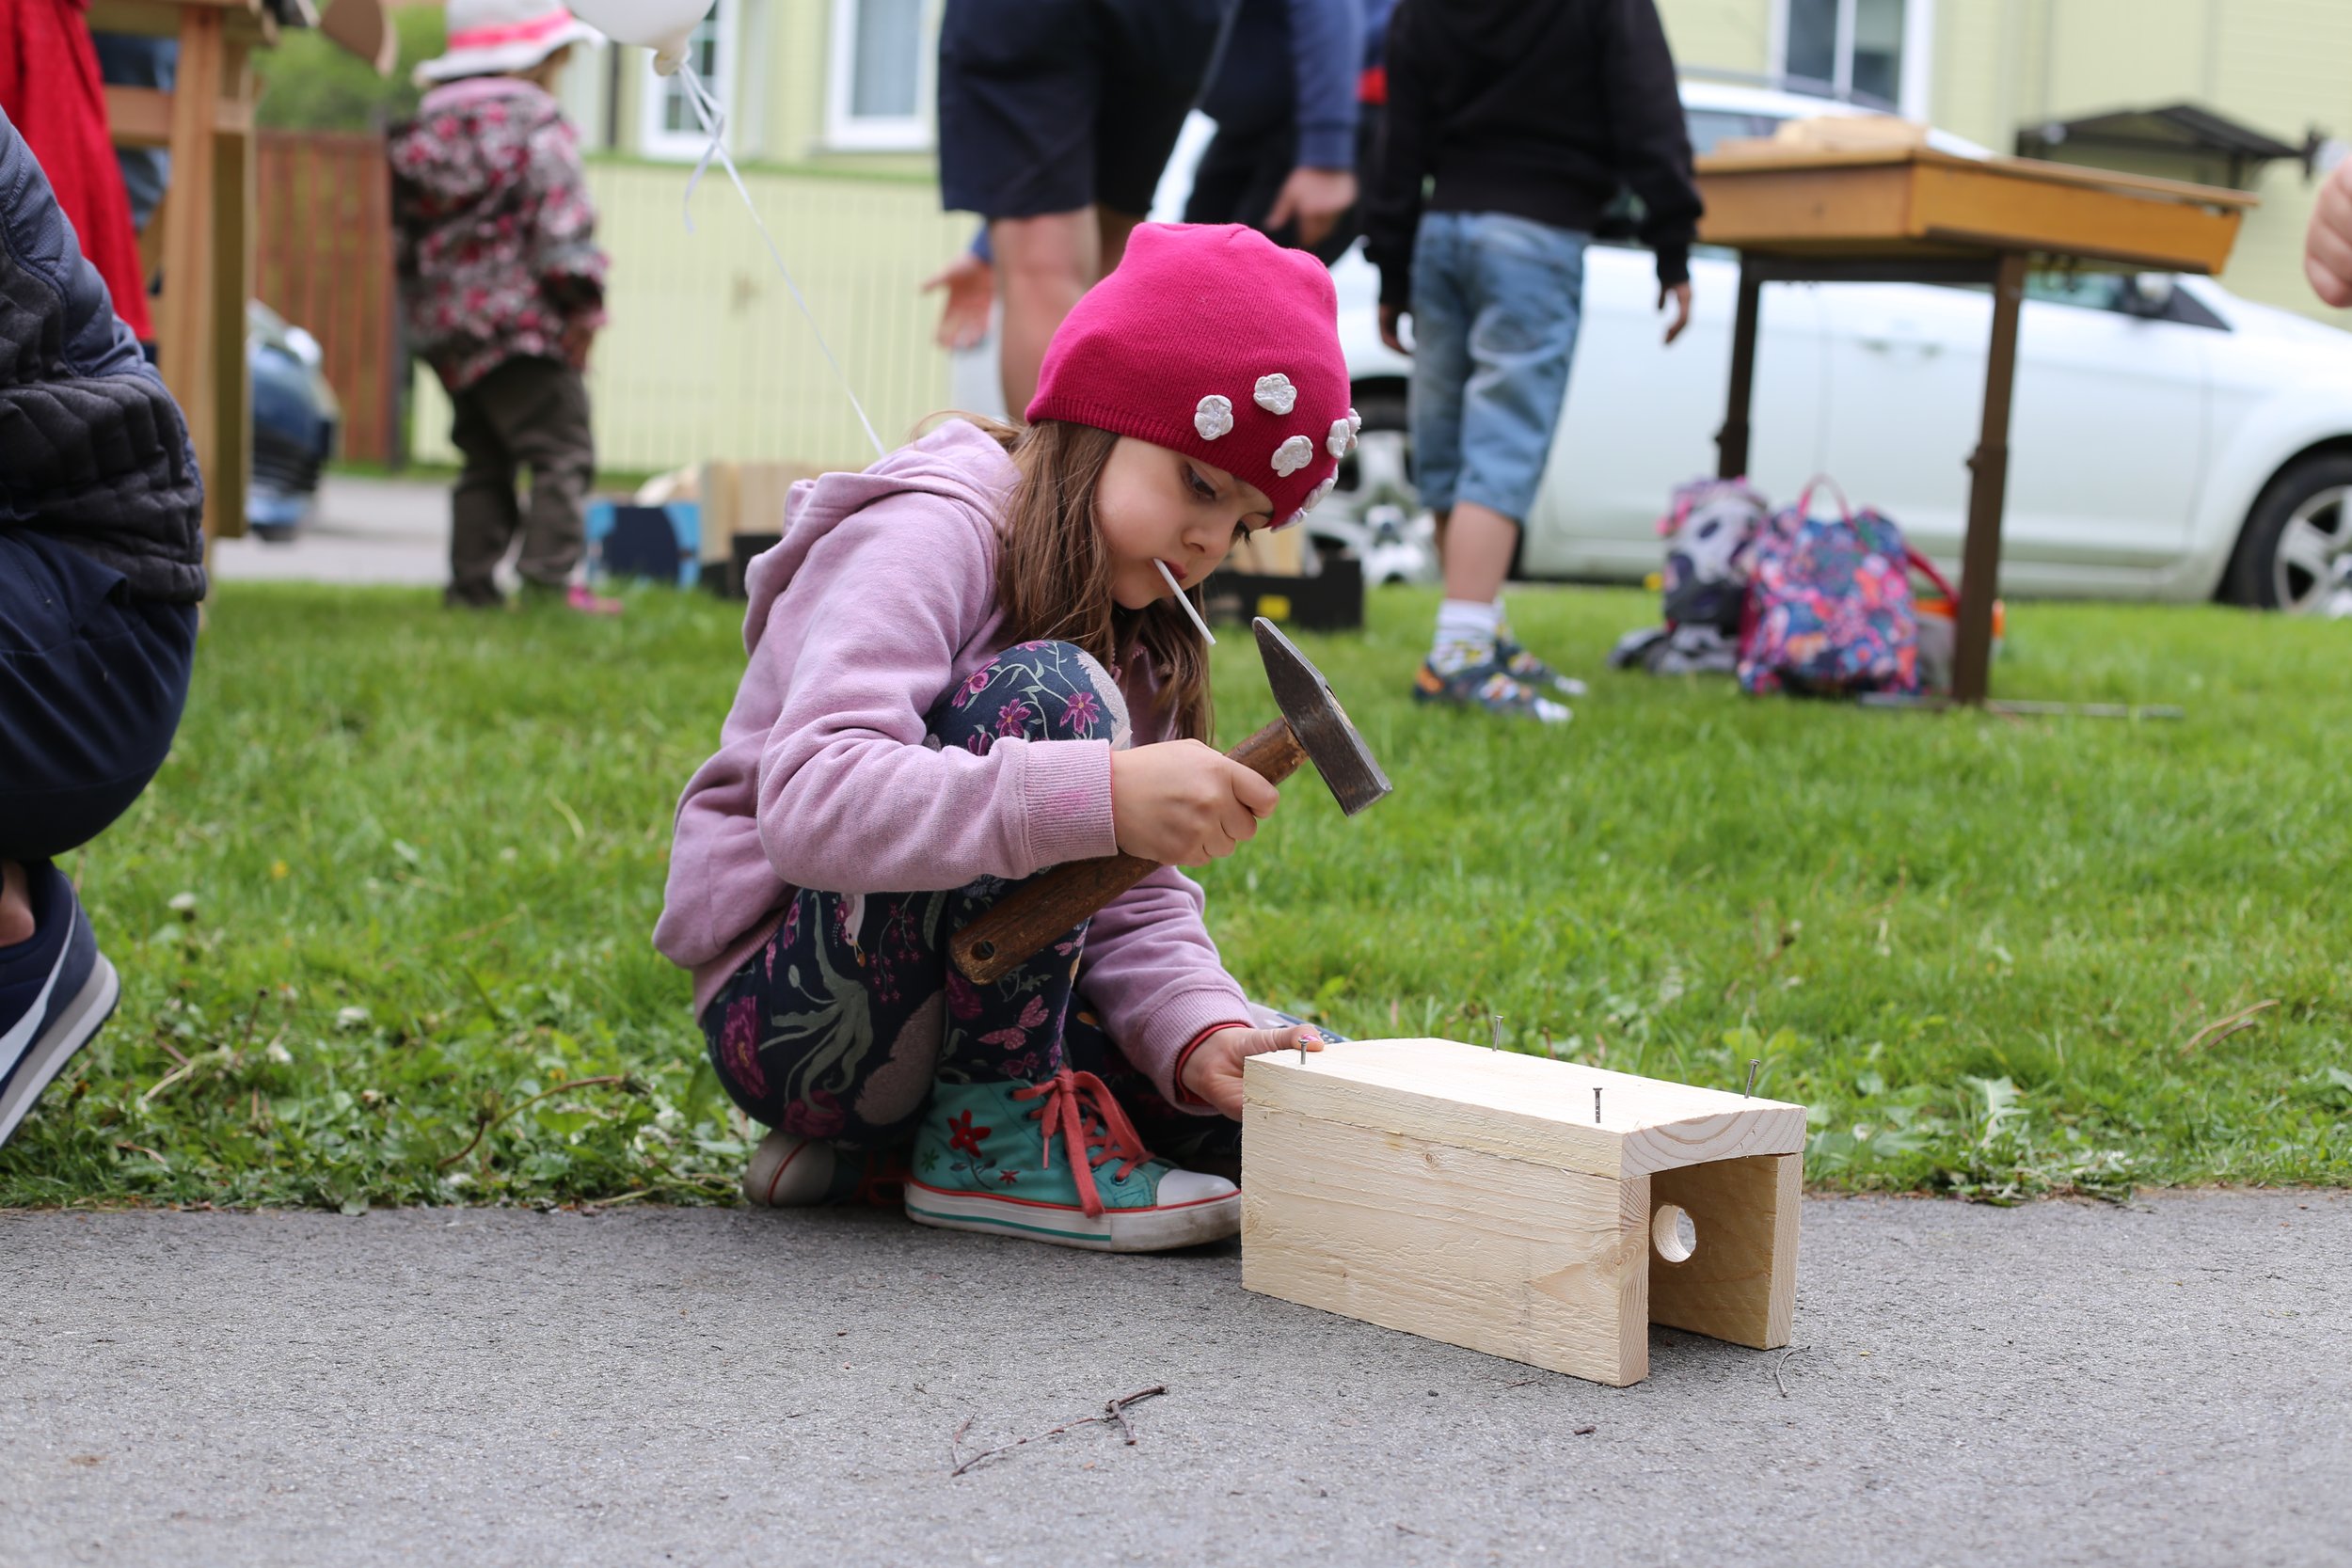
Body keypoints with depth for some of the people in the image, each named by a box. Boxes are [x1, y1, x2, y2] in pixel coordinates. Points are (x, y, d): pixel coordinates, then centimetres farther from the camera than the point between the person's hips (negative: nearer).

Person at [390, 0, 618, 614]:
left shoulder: (421, 130, 15)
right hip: (522, 321, -7)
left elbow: (402, 233, 16)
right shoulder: (536, 122, -6)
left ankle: (472, 581, 9)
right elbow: (562, 218, -13)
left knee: (484, 459, 14)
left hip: (443, 328, 7)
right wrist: (584, 302, -8)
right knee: (561, 450, -6)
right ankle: (548, 575, -16)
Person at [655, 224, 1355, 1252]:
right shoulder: (922, 540, -14)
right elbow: (810, 804, -32)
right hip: (788, 1005, -9)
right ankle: (993, 1135, -17)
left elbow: (1137, 901, 3)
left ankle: (876, 1146, 3)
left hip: (967, 1002, 9)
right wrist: (1099, 794, -42)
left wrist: (1201, 1033, -19)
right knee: (1046, 697, -27)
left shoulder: (1141, 641, 13)